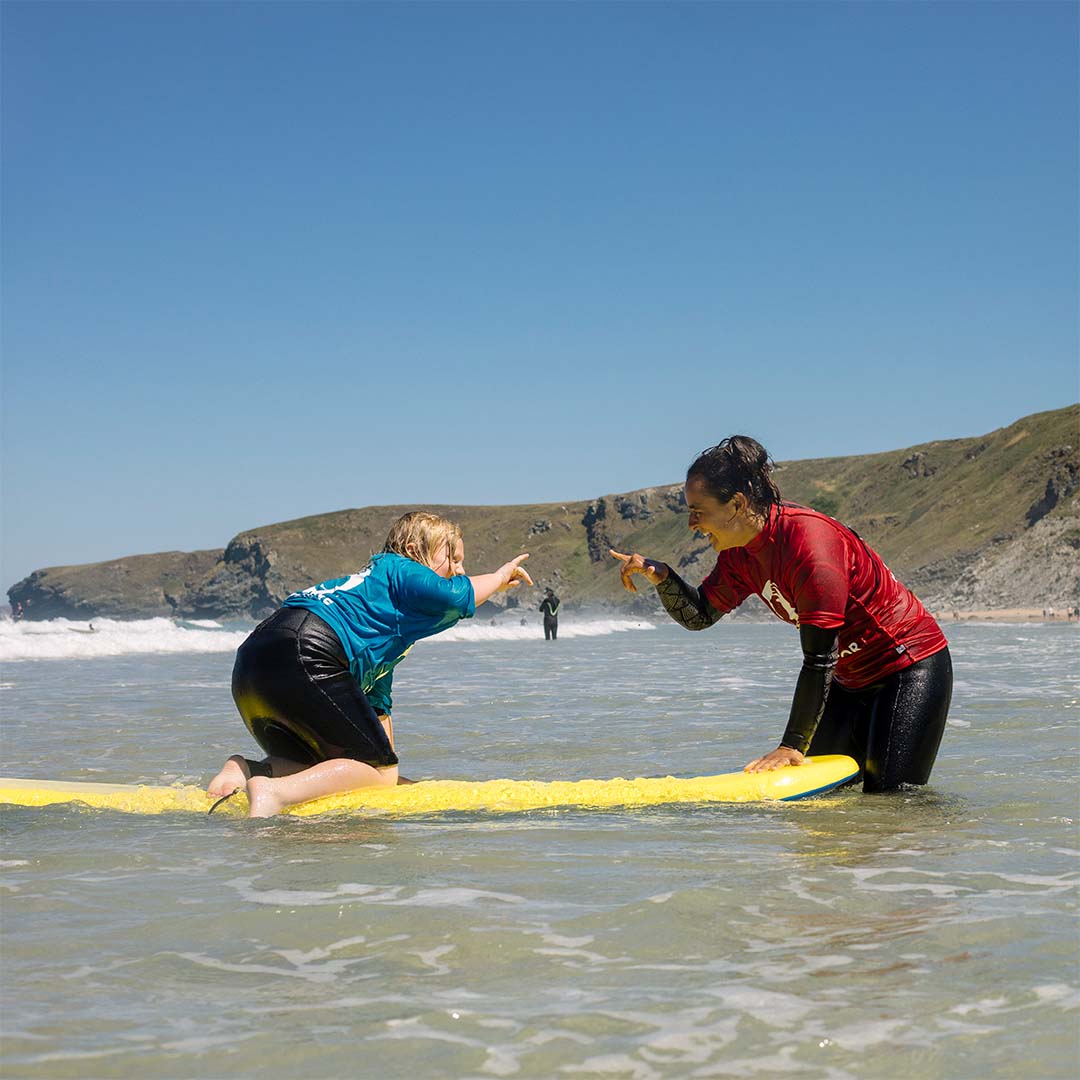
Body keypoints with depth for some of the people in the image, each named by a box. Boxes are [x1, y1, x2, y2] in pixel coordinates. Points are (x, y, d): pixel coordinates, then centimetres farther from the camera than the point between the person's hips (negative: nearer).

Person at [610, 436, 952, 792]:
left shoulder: (812, 542, -30)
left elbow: (819, 660, -27)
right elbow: (698, 615, 9)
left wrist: (792, 746, -23)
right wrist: (660, 575, -12)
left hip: (911, 667, -8)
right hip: (853, 679, 8)